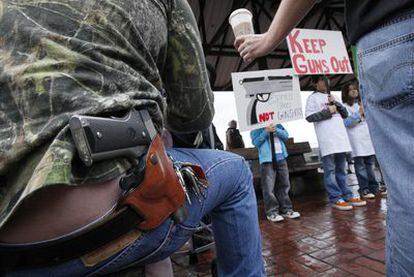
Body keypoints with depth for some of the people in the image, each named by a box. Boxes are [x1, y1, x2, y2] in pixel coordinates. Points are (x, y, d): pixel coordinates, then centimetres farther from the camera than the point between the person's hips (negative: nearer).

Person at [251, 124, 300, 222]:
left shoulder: (278, 124, 16)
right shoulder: (256, 128, 3)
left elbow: (286, 136, 7)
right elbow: (256, 142, -7)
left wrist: (276, 130, -10)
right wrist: (266, 131, -15)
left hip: (281, 158, 5)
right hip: (267, 159, -5)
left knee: (284, 185, 11)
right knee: (269, 187, -5)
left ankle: (286, 209, 21)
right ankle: (271, 212, 3)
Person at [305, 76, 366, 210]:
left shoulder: (332, 97, 22)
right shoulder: (313, 98, 2)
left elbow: (345, 114, 18)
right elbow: (309, 117, -9)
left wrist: (336, 103, 2)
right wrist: (327, 111, -10)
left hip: (340, 137, 7)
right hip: (326, 139, -7)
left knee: (341, 169, 12)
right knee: (330, 170, -4)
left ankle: (347, 196, 18)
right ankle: (335, 199, 1)